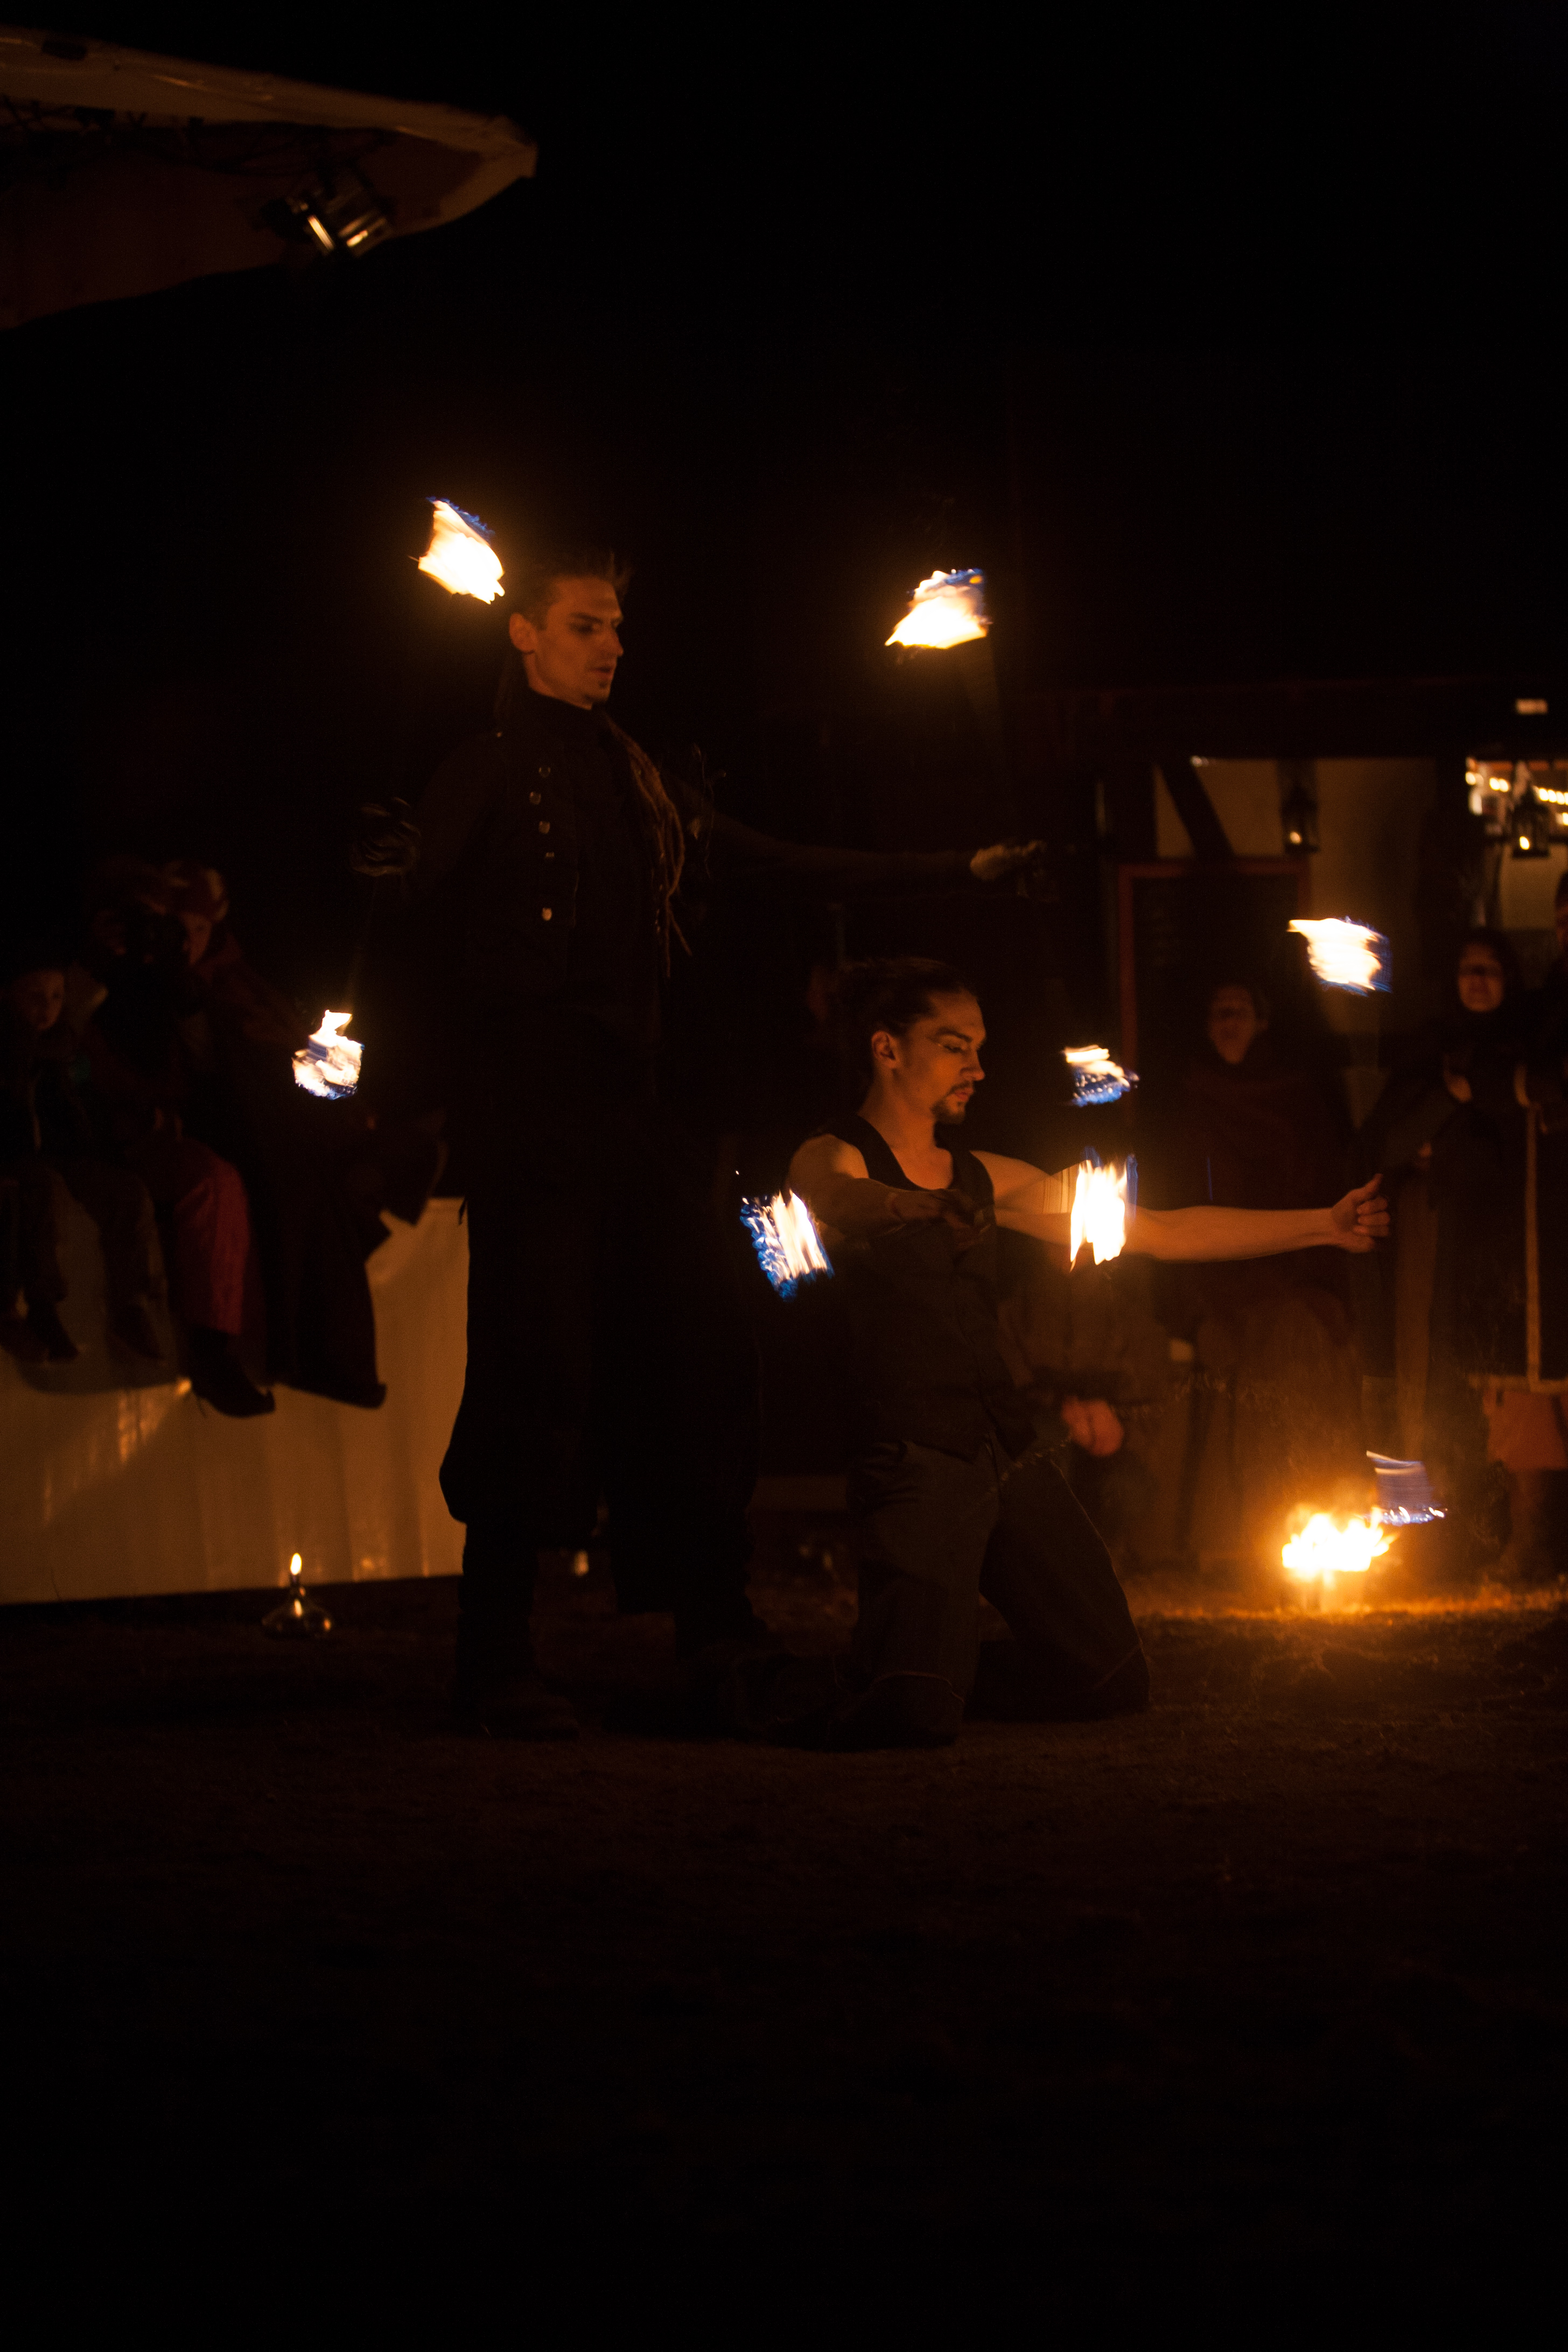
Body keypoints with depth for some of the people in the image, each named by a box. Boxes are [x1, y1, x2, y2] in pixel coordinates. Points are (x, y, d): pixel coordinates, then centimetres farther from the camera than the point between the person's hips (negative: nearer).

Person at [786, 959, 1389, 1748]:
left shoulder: (985, 1180, 17)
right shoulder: (831, 1162, -2)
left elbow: (1156, 1232, 20)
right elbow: (838, 1201, -28)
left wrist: (1323, 1226, 17)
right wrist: (913, 1207, -51)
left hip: (1013, 1452, 7)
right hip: (917, 1461, -7)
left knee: (1112, 1687, 1)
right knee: (914, 1716, -22)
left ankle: (970, 1653, 29)